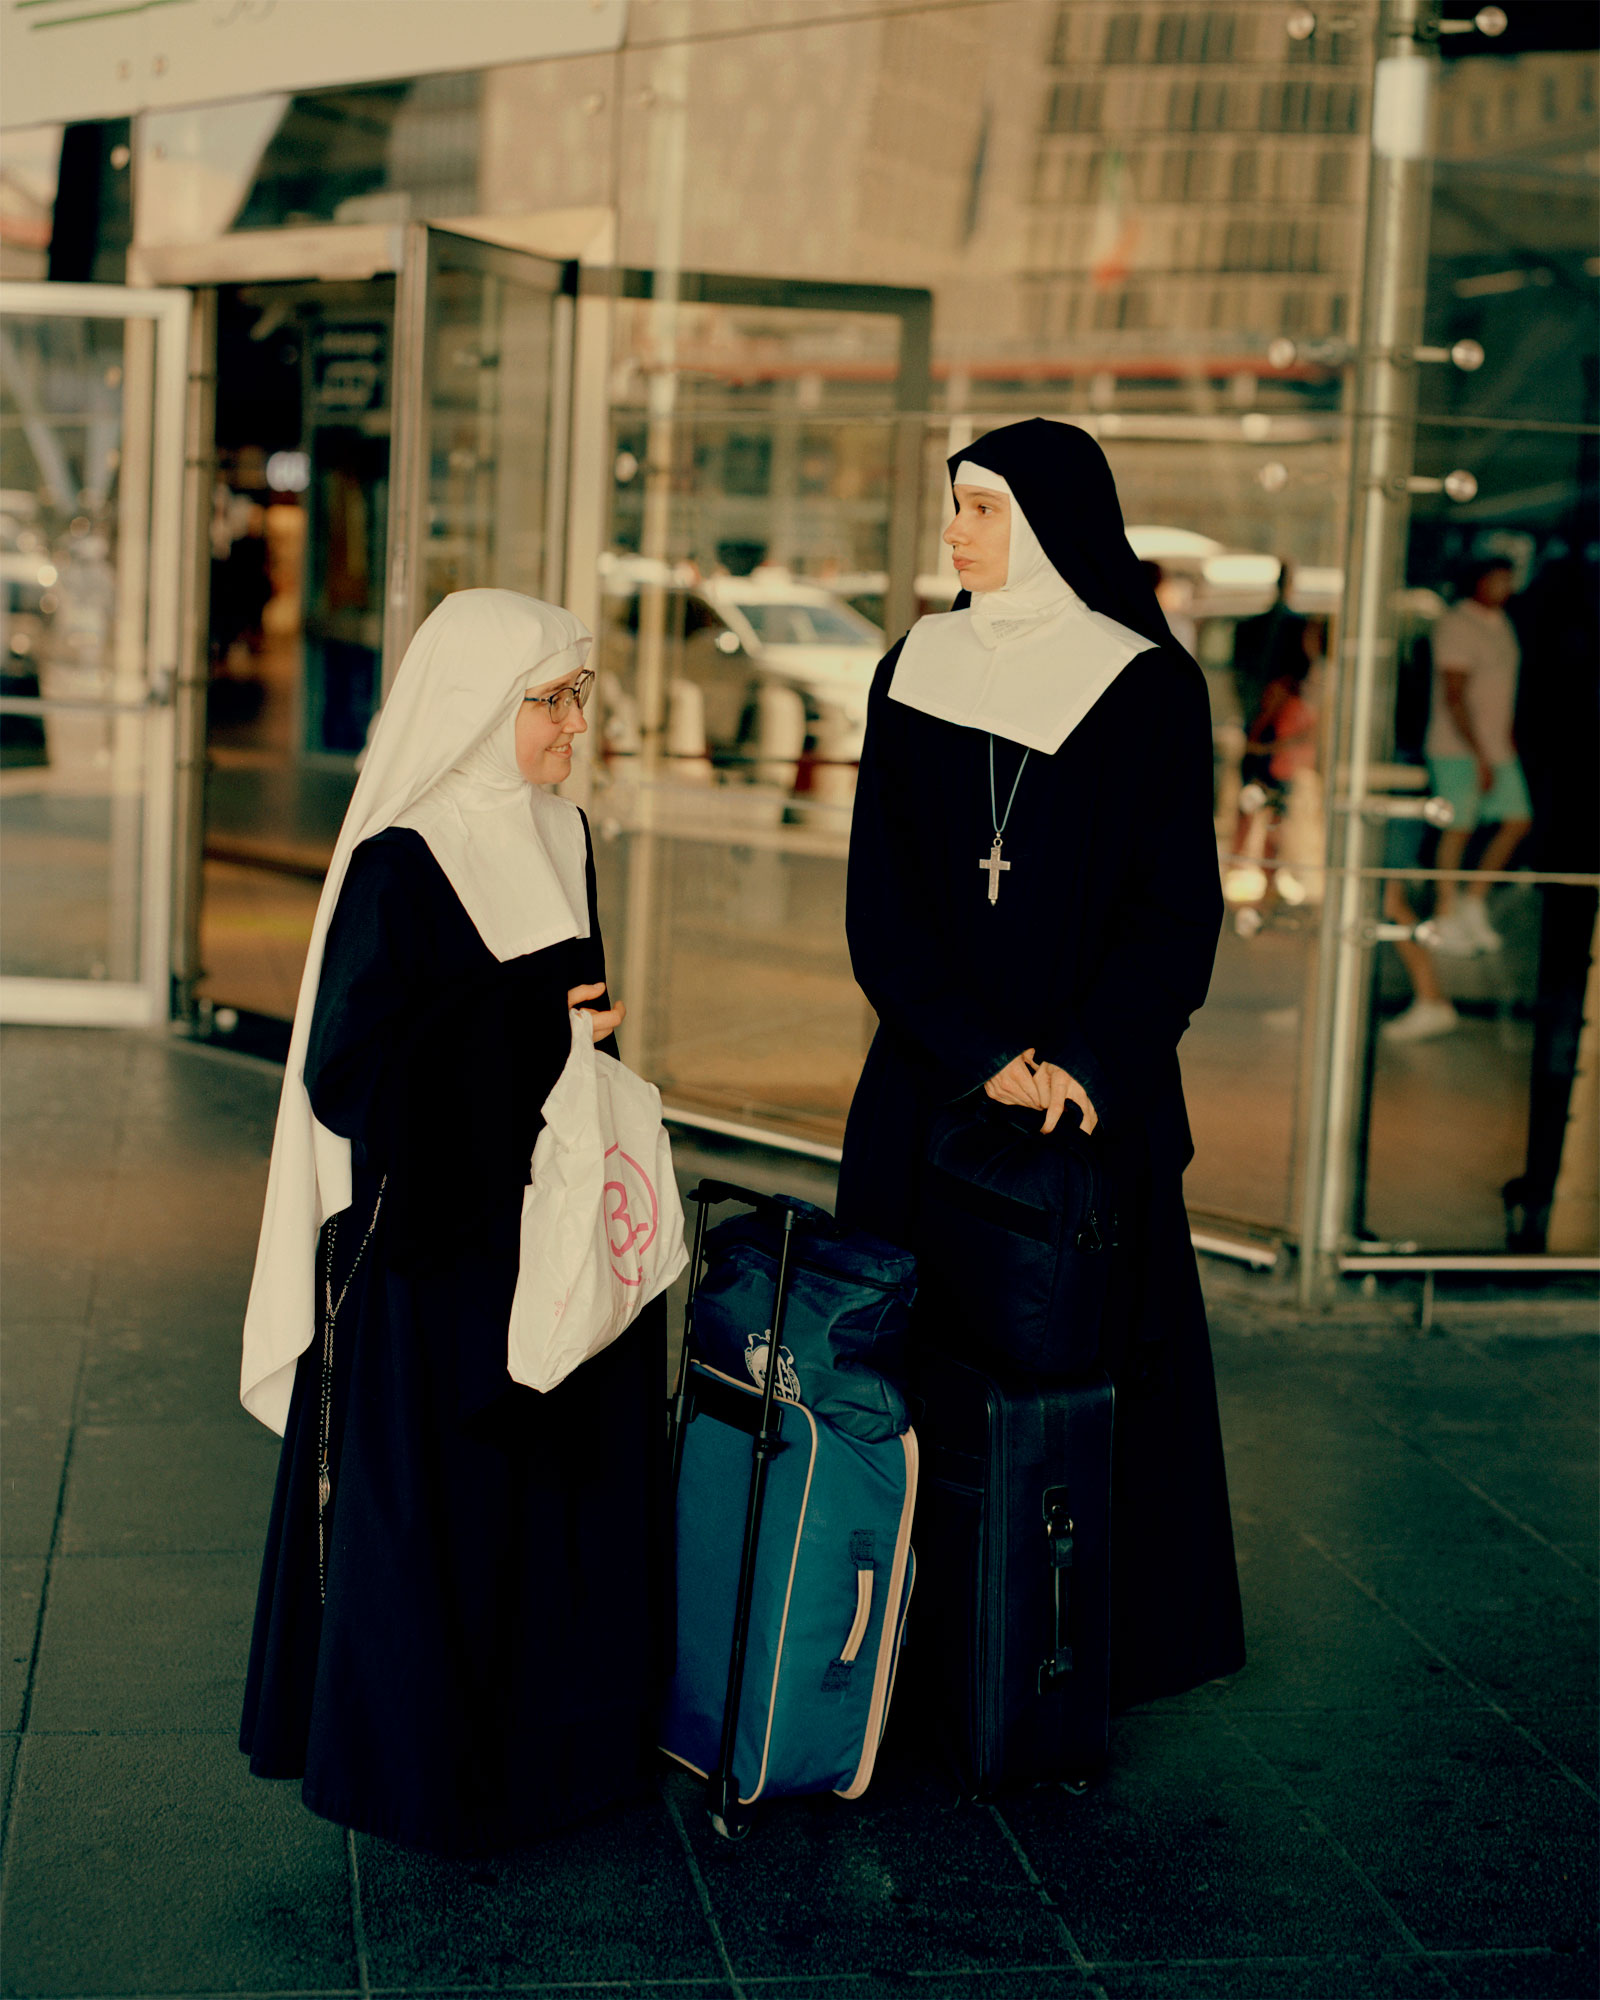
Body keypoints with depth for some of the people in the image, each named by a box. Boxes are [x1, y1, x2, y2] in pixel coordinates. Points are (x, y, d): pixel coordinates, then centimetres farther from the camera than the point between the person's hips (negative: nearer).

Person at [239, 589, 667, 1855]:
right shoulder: (398, 865, -14)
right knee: (435, 1508, 2)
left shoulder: (559, 839, 9)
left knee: (567, 1496, 12)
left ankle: (550, 1742, 27)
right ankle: (415, 1764, 19)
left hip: (549, 1233, 7)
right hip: (435, 1249, -7)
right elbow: (349, 1074, -17)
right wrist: (525, 1036, -18)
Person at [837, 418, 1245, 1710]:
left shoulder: (1151, 687, -3)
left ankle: (1096, 1643, 16)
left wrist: (1087, 1061, -18)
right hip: (926, 1076, 3)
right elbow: (880, 897, -1)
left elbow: (1179, 907, -6)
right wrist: (983, 1055, -12)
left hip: (1097, 1085, -2)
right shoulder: (915, 673, 5)